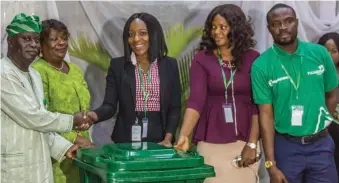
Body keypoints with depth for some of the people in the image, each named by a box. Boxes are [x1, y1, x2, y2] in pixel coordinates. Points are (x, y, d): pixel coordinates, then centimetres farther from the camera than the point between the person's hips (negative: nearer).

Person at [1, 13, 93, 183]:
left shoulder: (35, 75, 14)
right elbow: (31, 117, -17)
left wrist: (64, 147, 6)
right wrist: (72, 121, -7)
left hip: (38, 166, 8)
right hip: (14, 168, -8)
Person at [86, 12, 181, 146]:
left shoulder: (169, 65, 3)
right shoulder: (117, 65, 1)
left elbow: (175, 107, 2)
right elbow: (110, 105, -5)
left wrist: (168, 138, -10)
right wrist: (93, 115, -25)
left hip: (159, 139, 0)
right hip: (126, 139, 0)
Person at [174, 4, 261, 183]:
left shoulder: (252, 59, -1)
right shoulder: (202, 59, -3)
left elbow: (258, 104, -3)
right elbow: (196, 100, -14)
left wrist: (252, 143, -9)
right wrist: (183, 135, -27)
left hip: (244, 140, 1)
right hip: (211, 142, -1)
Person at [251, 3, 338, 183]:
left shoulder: (320, 53, -3)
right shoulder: (261, 66, -10)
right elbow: (266, 114, -10)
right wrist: (271, 164, -13)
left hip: (321, 144, 2)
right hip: (285, 146, -2)